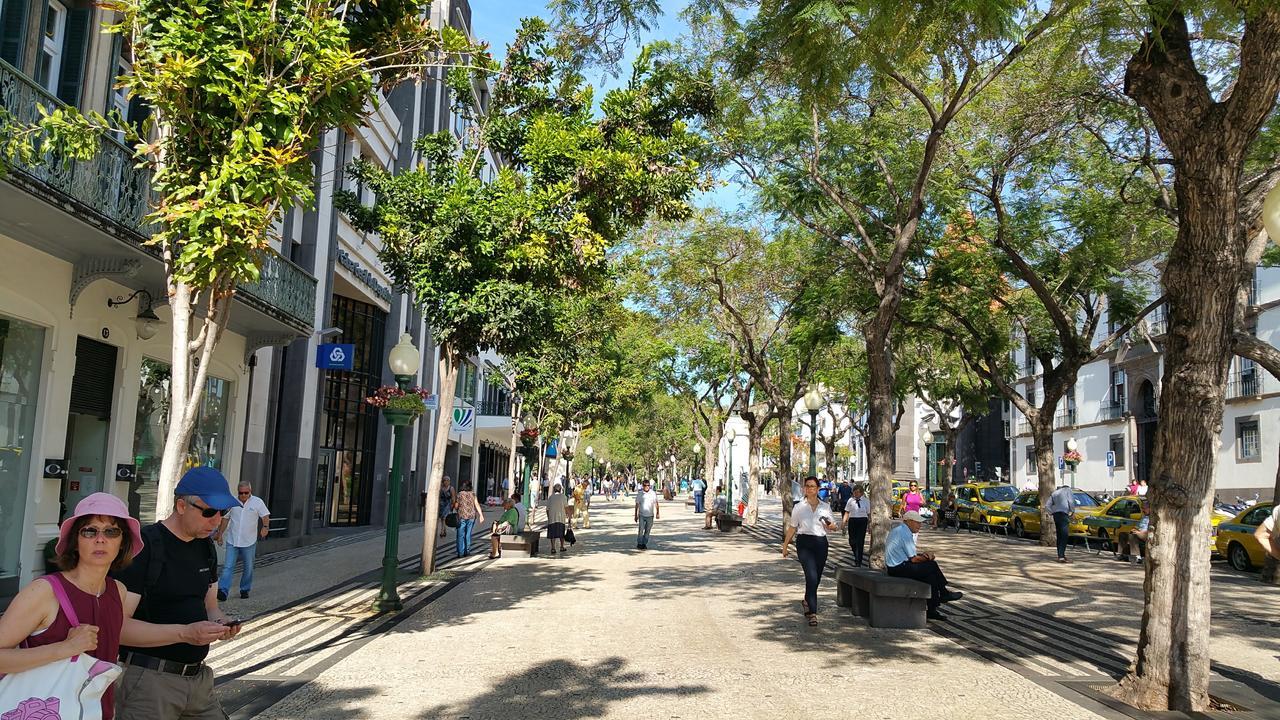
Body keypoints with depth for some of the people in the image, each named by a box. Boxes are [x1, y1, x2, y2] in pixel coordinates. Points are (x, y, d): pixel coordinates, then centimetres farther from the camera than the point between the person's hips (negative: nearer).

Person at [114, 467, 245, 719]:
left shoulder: (206, 547, 10)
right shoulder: (143, 547, -14)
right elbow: (117, 625, -19)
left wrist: (220, 622, -4)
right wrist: (184, 633, -27)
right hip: (148, 679, -7)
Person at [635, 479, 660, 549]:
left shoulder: (653, 493, 1)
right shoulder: (639, 494, 1)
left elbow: (656, 504, 5)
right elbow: (637, 505, 6)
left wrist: (658, 513, -5)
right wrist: (636, 515, 6)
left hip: (650, 515, 1)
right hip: (642, 515, -1)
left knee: (647, 531, 6)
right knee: (640, 530, -8)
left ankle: (644, 544, 15)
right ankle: (639, 544, 2)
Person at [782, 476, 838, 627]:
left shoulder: (825, 507, 9)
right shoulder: (799, 507, 4)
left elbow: (833, 526, 15)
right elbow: (792, 527, 10)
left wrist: (830, 525, -9)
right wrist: (785, 545, 10)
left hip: (821, 543, 3)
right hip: (804, 542, -3)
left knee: (816, 578, 11)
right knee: (812, 576, -16)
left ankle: (807, 602, 39)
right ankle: (812, 612, -15)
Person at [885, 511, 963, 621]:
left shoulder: (899, 529, 14)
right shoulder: (905, 533, -18)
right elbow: (914, 559, -17)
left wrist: (923, 555, 4)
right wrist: (926, 557, 1)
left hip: (895, 565, 10)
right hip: (899, 569, -10)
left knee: (931, 575, 7)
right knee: (932, 566, -7)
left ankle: (932, 610, 6)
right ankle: (943, 594, 13)